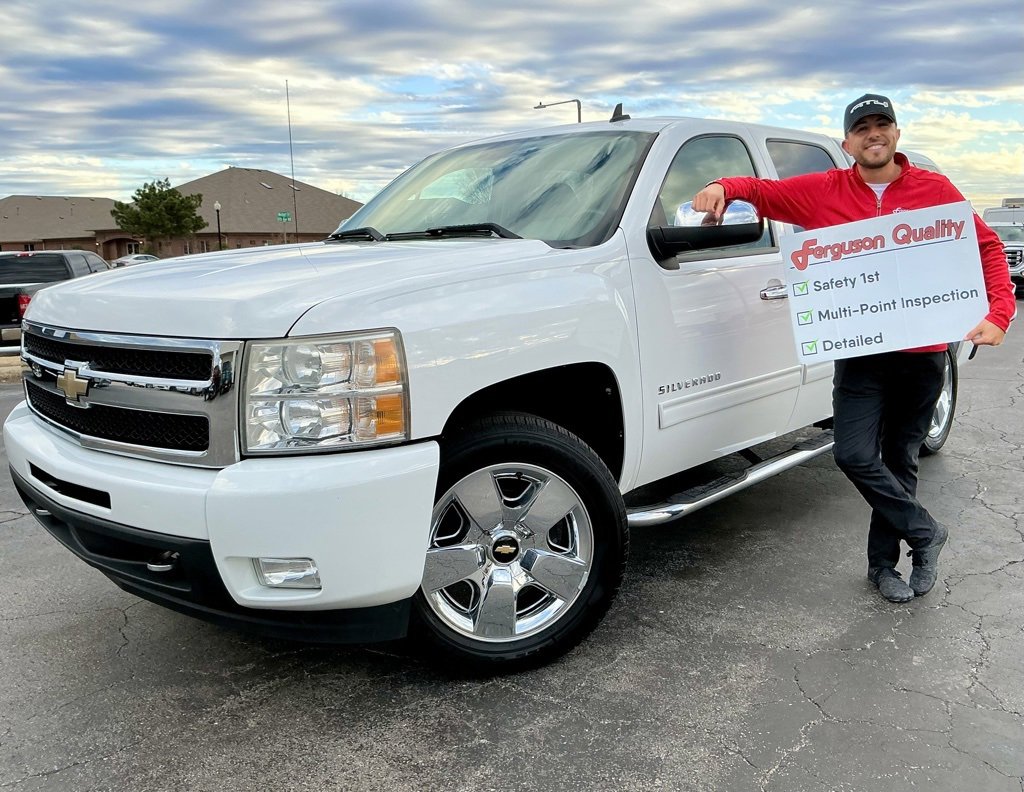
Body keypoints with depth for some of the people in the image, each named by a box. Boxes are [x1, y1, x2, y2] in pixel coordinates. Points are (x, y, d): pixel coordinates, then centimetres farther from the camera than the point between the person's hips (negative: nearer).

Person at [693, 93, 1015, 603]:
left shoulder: (934, 190, 2)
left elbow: (986, 247, 7)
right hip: (861, 353, 0)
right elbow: (764, 191, 4)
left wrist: (999, 313, -6)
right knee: (854, 455, -12)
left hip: (922, 355, 1)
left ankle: (884, 563, 26)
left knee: (900, 461, 10)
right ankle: (924, 532, 13)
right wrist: (723, 187, -19)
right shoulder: (825, 191, 1)